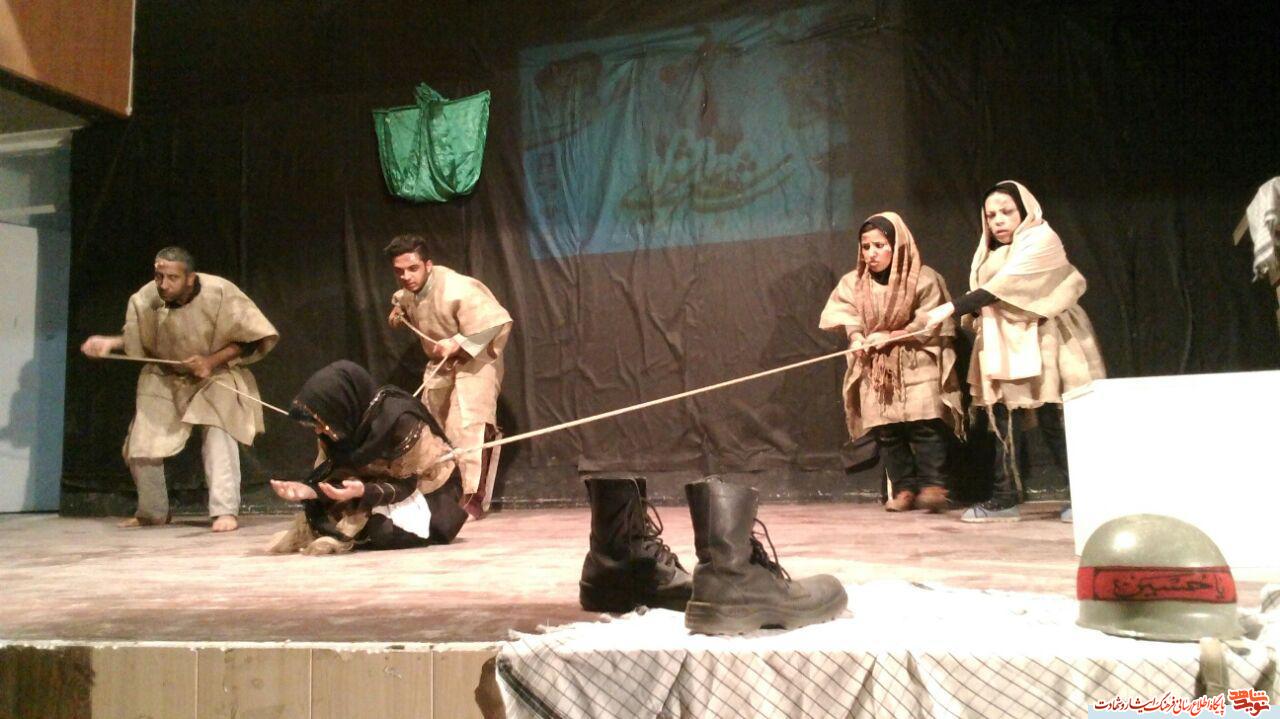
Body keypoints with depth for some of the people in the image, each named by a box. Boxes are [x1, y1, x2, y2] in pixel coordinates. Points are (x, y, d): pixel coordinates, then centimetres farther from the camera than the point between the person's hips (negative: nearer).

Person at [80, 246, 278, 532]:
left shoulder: (220, 293, -26)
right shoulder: (145, 299, -18)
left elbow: (252, 338, -16)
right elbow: (136, 338, 3)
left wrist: (213, 360, -26)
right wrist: (109, 342, -18)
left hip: (217, 375, -3)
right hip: (166, 379, 4)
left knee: (218, 433, -27)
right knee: (141, 446, 3)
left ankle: (225, 511, -21)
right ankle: (152, 512, 26)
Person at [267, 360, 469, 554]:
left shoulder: (399, 420, -31)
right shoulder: (348, 424, -11)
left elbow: (406, 485, -25)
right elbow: (333, 476, -8)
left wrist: (363, 491, -42)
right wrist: (310, 490, -29)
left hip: (428, 493, -7)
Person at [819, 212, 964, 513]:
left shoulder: (923, 279, -7)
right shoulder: (854, 283, 4)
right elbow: (839, 314, 3)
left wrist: (891, 336, -15)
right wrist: (855, 335, -17)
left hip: (918, 365, -3)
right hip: (876, 368, 4)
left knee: (924, 424, -14)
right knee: (886, 431, 0)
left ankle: (933, 485, -8)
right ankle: (904, 488, 6)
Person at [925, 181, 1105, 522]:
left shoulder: (1041, 240, -6)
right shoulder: (990, 252, 19)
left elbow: (1004, 286, -19)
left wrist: (952, 308, -23)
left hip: (1039, 344, -7)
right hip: (1003, 347, 7)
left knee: (1054, 421, -8)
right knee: (1003, 421, 1)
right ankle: (1004, 498, 4)